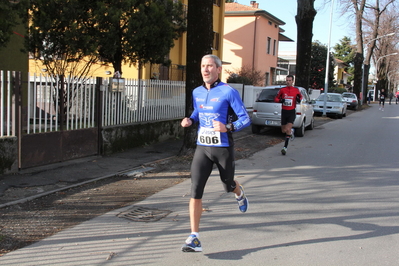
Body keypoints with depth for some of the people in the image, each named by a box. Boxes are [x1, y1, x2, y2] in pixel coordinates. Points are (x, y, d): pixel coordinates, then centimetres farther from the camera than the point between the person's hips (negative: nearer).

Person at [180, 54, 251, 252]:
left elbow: (246, 119, -11)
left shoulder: (228, 92, -11)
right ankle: (194, 238, -6)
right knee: (195, 190, -9)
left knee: (228, 185, 19)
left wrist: (227, 128, -28)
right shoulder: (197, 93, 6)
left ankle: (239, 193, 59)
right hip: (202, 148, 4)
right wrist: (189, 120, 2)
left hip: (223, 148, -3)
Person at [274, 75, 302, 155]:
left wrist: (299, 99, -3)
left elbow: (300, 96, 20)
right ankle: (291, 131, 46)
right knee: (283, 131, 9)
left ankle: (285, 147, -11)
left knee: (287, 129, -16)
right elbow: (276, 98, 10)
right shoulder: (282, 90, 2)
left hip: (292, 112, -2)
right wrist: (280, 100, -13)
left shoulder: (296, 90, 2)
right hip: (284, 112, 2)